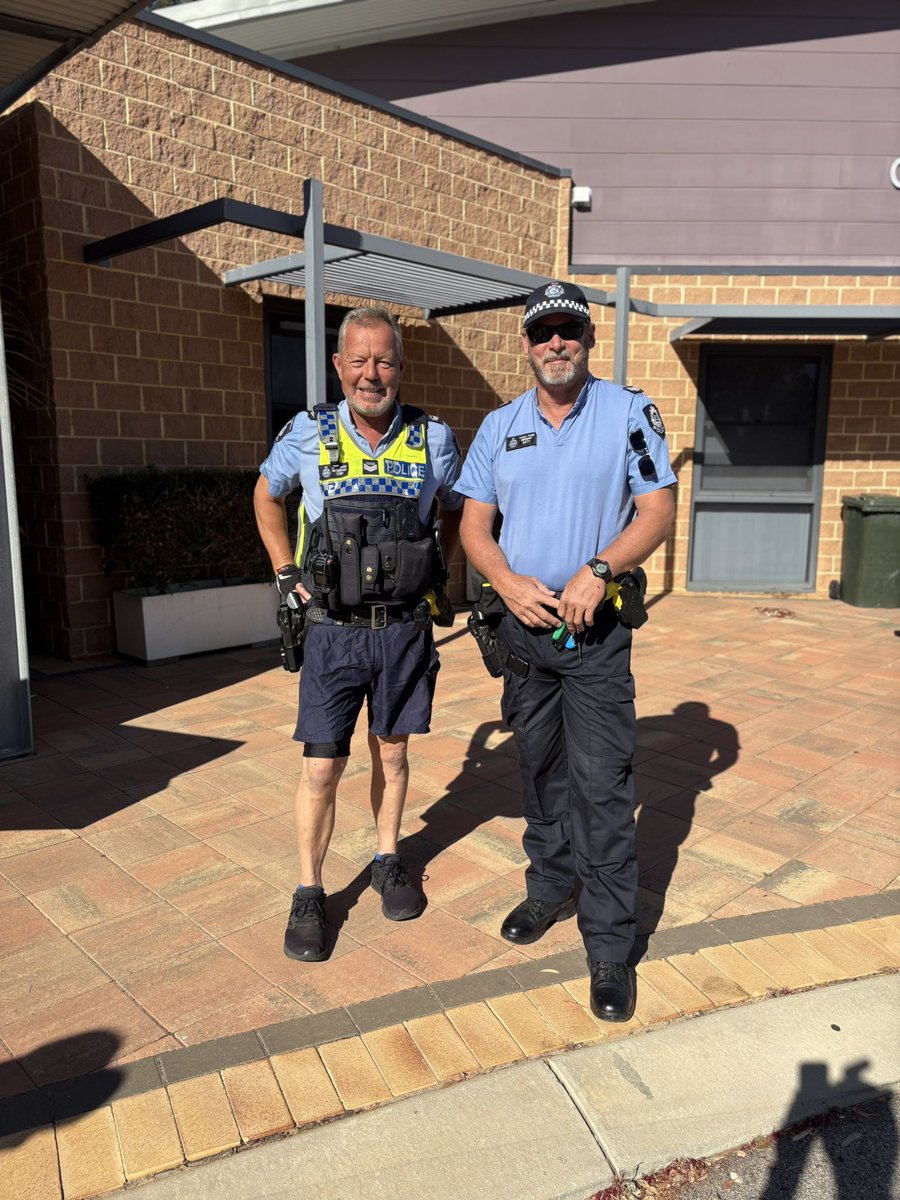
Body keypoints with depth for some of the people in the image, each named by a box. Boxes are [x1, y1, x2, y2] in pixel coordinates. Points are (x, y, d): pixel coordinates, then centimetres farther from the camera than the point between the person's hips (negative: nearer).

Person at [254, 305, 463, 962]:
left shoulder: (433, 438, -2)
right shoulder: (307, 434, -3)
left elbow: (458, 509, 18)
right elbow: (266, 496, 15)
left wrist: (437, 573, 8)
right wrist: (288, 574, 7)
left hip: (406, 629, 1)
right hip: (332, 631, -1)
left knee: (391, 753, 15)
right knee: (322, 766, 1)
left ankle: (388, 861, 37)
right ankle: (309, 895, 19)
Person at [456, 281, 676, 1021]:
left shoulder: (630, 412, -2)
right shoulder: (499, 427, 8)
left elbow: (659, 512, -7)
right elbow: (474, 524, 6)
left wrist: (597, 571, -22)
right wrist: (509, 584, -12)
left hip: (598, 627, -4)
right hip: (524, 622, 4)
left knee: (602, 782, -4)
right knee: (540, 768, 16)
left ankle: (610, 945, 8)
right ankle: (551, 887, 36)